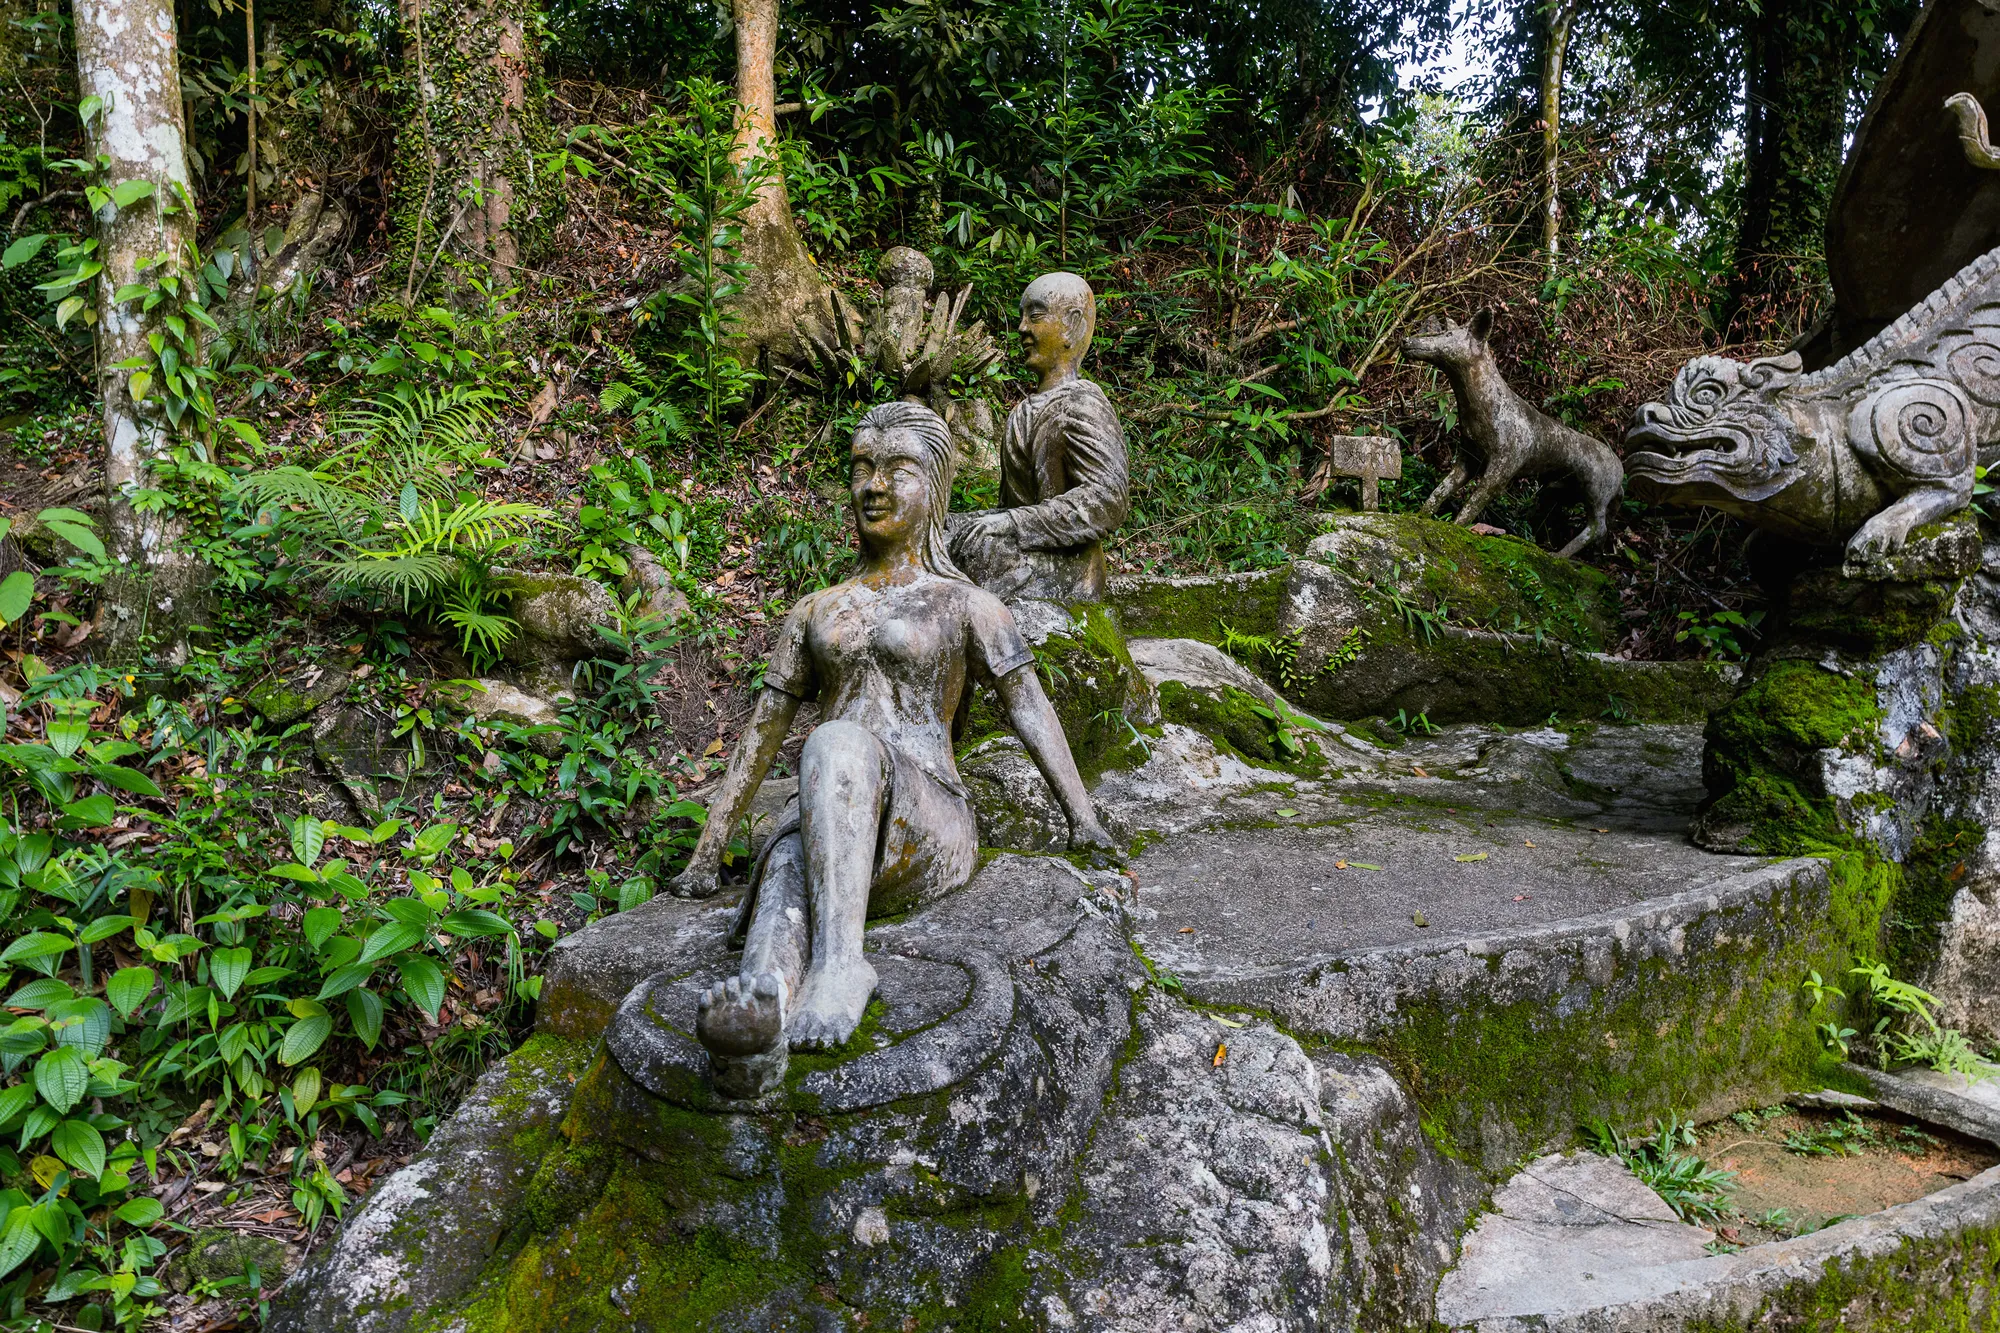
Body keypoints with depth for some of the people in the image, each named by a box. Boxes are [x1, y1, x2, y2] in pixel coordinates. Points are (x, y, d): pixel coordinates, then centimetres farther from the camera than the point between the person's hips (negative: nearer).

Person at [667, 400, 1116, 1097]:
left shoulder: (964, 604, 15)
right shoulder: (816, 611, 25)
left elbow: (1030, 708, 5)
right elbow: (763, 732, 24)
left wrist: (1083, 819, -6)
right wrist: (708, 850, 20)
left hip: (926, 826, -3)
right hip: (823, 825, 3)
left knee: (836, 744, -35)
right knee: (788, 865, -35)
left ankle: (841, 962, -51)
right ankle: (759, 1011, -67)